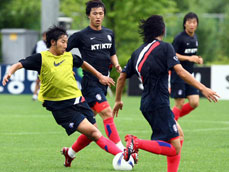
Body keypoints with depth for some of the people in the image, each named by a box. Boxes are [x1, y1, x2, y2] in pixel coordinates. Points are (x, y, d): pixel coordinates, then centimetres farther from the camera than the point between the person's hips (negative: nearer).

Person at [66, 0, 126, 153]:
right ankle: (122, 151, -25)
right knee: (107, 114, -20)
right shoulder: (81, 36, -5)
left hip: (103, 82, 7)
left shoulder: (109, 34, 13)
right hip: (90, 82, -7)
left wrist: (117, 65, 5)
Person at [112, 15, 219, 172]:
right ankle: (137, 143, -21)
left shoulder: (138, 52, 14)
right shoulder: (165, 47, -7)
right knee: (175, 149, -9)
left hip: (148, 104, 9)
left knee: (179, 135, 20)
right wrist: (203, 88, -20)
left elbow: (122, 77, 18)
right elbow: (180, 71, -18)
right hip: (159, 105, -9)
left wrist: (118, 100, 31)